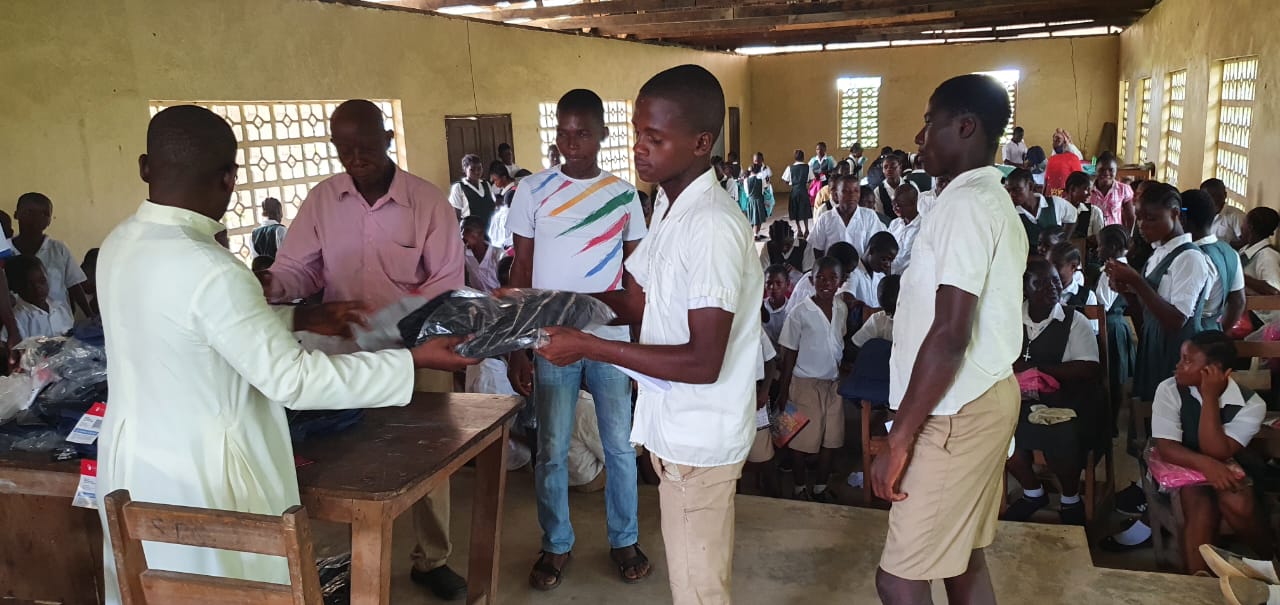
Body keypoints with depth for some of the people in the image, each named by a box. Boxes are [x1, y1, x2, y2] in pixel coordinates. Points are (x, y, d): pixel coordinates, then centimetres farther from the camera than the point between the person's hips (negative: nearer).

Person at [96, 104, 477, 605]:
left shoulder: (120, 243, -2)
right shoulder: (209, 272, -28)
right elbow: (293, 380, -24)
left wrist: (298, 319, 10)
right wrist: (415, 359, -20)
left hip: (132, 461, 8)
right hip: (199, 478, -8)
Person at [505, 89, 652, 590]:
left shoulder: (624, 194, 2)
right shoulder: (532, 191, -3)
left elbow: (635, 276, 7)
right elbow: (521, 272, 0)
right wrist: (516, 348, -2)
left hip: (611, 340, 1)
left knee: (620, 447, 10)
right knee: (552, 450, 9)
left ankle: (624, 540, 28)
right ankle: (556, 545, 27)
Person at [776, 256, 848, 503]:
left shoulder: (842, 309, 3)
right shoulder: (801, 313, -12)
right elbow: (789, 355, -8)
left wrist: (842, 375, 13)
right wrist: (783, 391, -8)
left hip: (833, 382, 5)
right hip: (806, 383, -5)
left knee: (830, 439, 9)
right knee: (803, 441, 3)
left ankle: (821, 487, 25)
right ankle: (800, 488, 20)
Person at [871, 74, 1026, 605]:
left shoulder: (965, 204, -17)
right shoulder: (995, 202, 15)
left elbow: (949, 336, -24)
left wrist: (899, 438, -21)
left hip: (958, 412, -10)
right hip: (985, 398, 10)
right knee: (963, 562, 17)